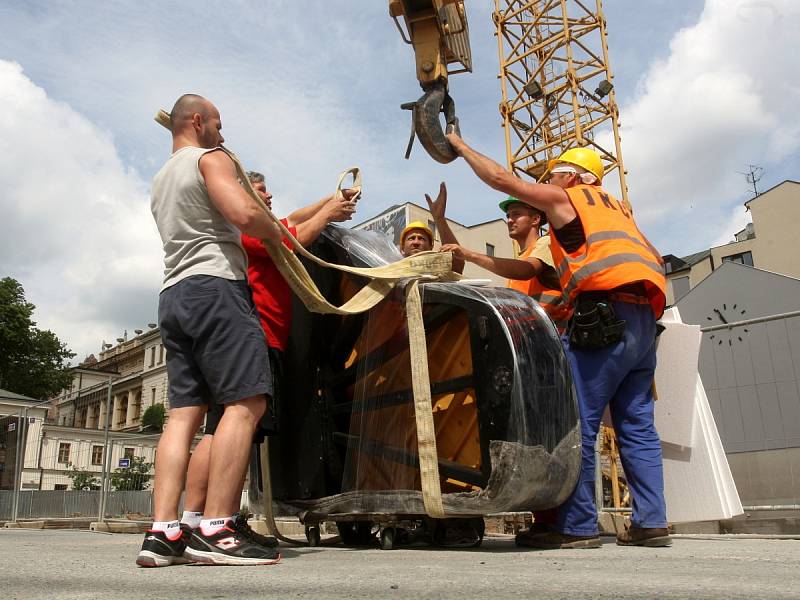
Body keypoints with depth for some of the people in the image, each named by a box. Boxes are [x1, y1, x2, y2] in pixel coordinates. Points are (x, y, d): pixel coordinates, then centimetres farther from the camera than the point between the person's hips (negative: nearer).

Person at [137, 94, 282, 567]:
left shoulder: (161, 180, 30)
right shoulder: (210, 159, 2)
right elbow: (244, 214, -15)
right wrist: (278, 235, 3)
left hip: (174, 295, 9)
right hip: (215, 285, -9)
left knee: (184, 412, 1)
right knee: (246, 403, -14)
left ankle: (163, 532, -7)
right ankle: (216, 531, -20)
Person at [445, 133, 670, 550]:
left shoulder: (565, 197, 11)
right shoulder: (617, 207, 31)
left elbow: (500, 178, 11)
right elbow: (650, 257, 30)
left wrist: (461, 147, 23)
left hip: (605, 314, -8)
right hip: (645, 317, 9)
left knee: (577, 422, -9)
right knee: (636, 424, 8)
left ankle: (577, 526, -9)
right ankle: (651, 522, 6)